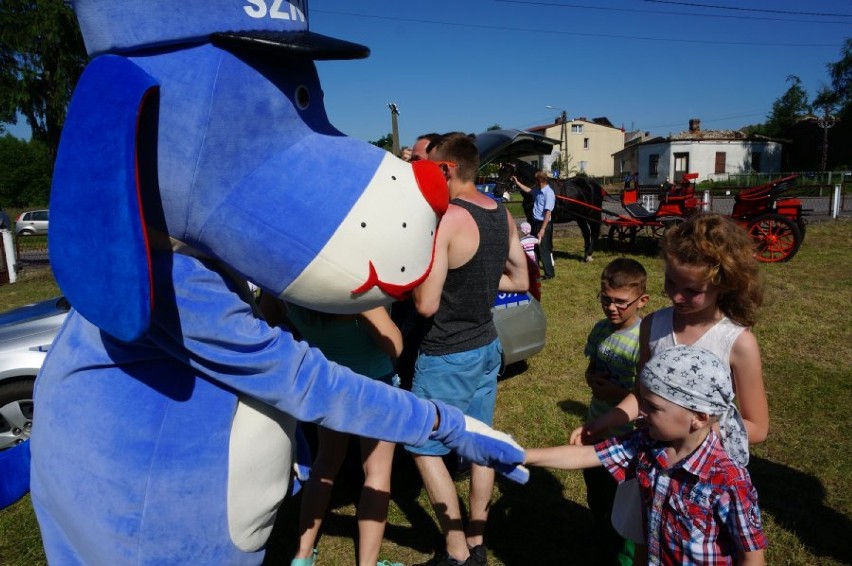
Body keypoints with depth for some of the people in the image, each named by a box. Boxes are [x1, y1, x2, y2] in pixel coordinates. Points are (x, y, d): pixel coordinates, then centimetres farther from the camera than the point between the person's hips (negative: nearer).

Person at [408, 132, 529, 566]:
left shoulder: (445, 220, -22)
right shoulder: (503, 216, 3)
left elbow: (426, 304, -22)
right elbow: (520, 281, 13)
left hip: (447, 357, -8)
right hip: (487, 346, 8)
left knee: (424, 449, 8)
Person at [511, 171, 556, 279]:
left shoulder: (549, 193, -19)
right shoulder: (538, 191, 6)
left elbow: (548, 212, -23)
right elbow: (528, 190, 29)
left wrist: (543, 229, -25)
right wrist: (517, 182, 29)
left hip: (544, 224, -9)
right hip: (536, 222, 9)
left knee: (544, 249, -2)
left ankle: (549, 273, 9)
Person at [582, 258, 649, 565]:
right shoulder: (600, 329, -3)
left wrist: (616, 393, -25)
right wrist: (594, 381, -11)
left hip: (627, 436, -7)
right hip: (596, 429, 7)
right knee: (596, 498, 26)